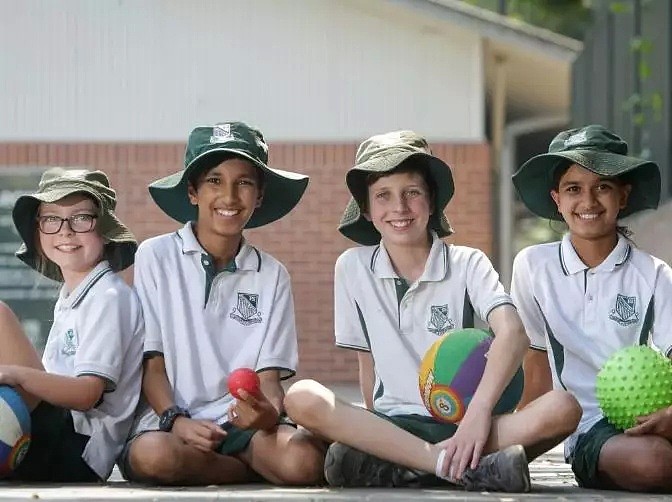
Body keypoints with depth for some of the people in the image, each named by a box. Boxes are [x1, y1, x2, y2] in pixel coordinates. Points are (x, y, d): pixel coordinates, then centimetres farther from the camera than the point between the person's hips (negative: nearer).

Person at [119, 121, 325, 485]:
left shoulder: (272, 275, 10)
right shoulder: (156, 257, 2)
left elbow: (269, 376, 6)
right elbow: (152, 360, 1)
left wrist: (268, 412, -19)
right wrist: (176, 420, -17)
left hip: (243, 421, 0)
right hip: (169, 419, 0)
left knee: (304, 459, -34)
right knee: (153, 455, -38)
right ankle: (263, 469, -11)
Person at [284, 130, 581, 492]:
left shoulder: (468, 264, 3)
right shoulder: (353, 267, 9)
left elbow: (512, 334, -15)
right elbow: (368, 363, 14)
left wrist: (479, 411, -30)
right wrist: (375, 429, -3)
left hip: (459, 425, -1)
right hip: (390, 425, 1)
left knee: (562, 408, -29)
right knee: (301, 398, -28)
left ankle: (387, 467, -35)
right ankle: (469, 468, -35)